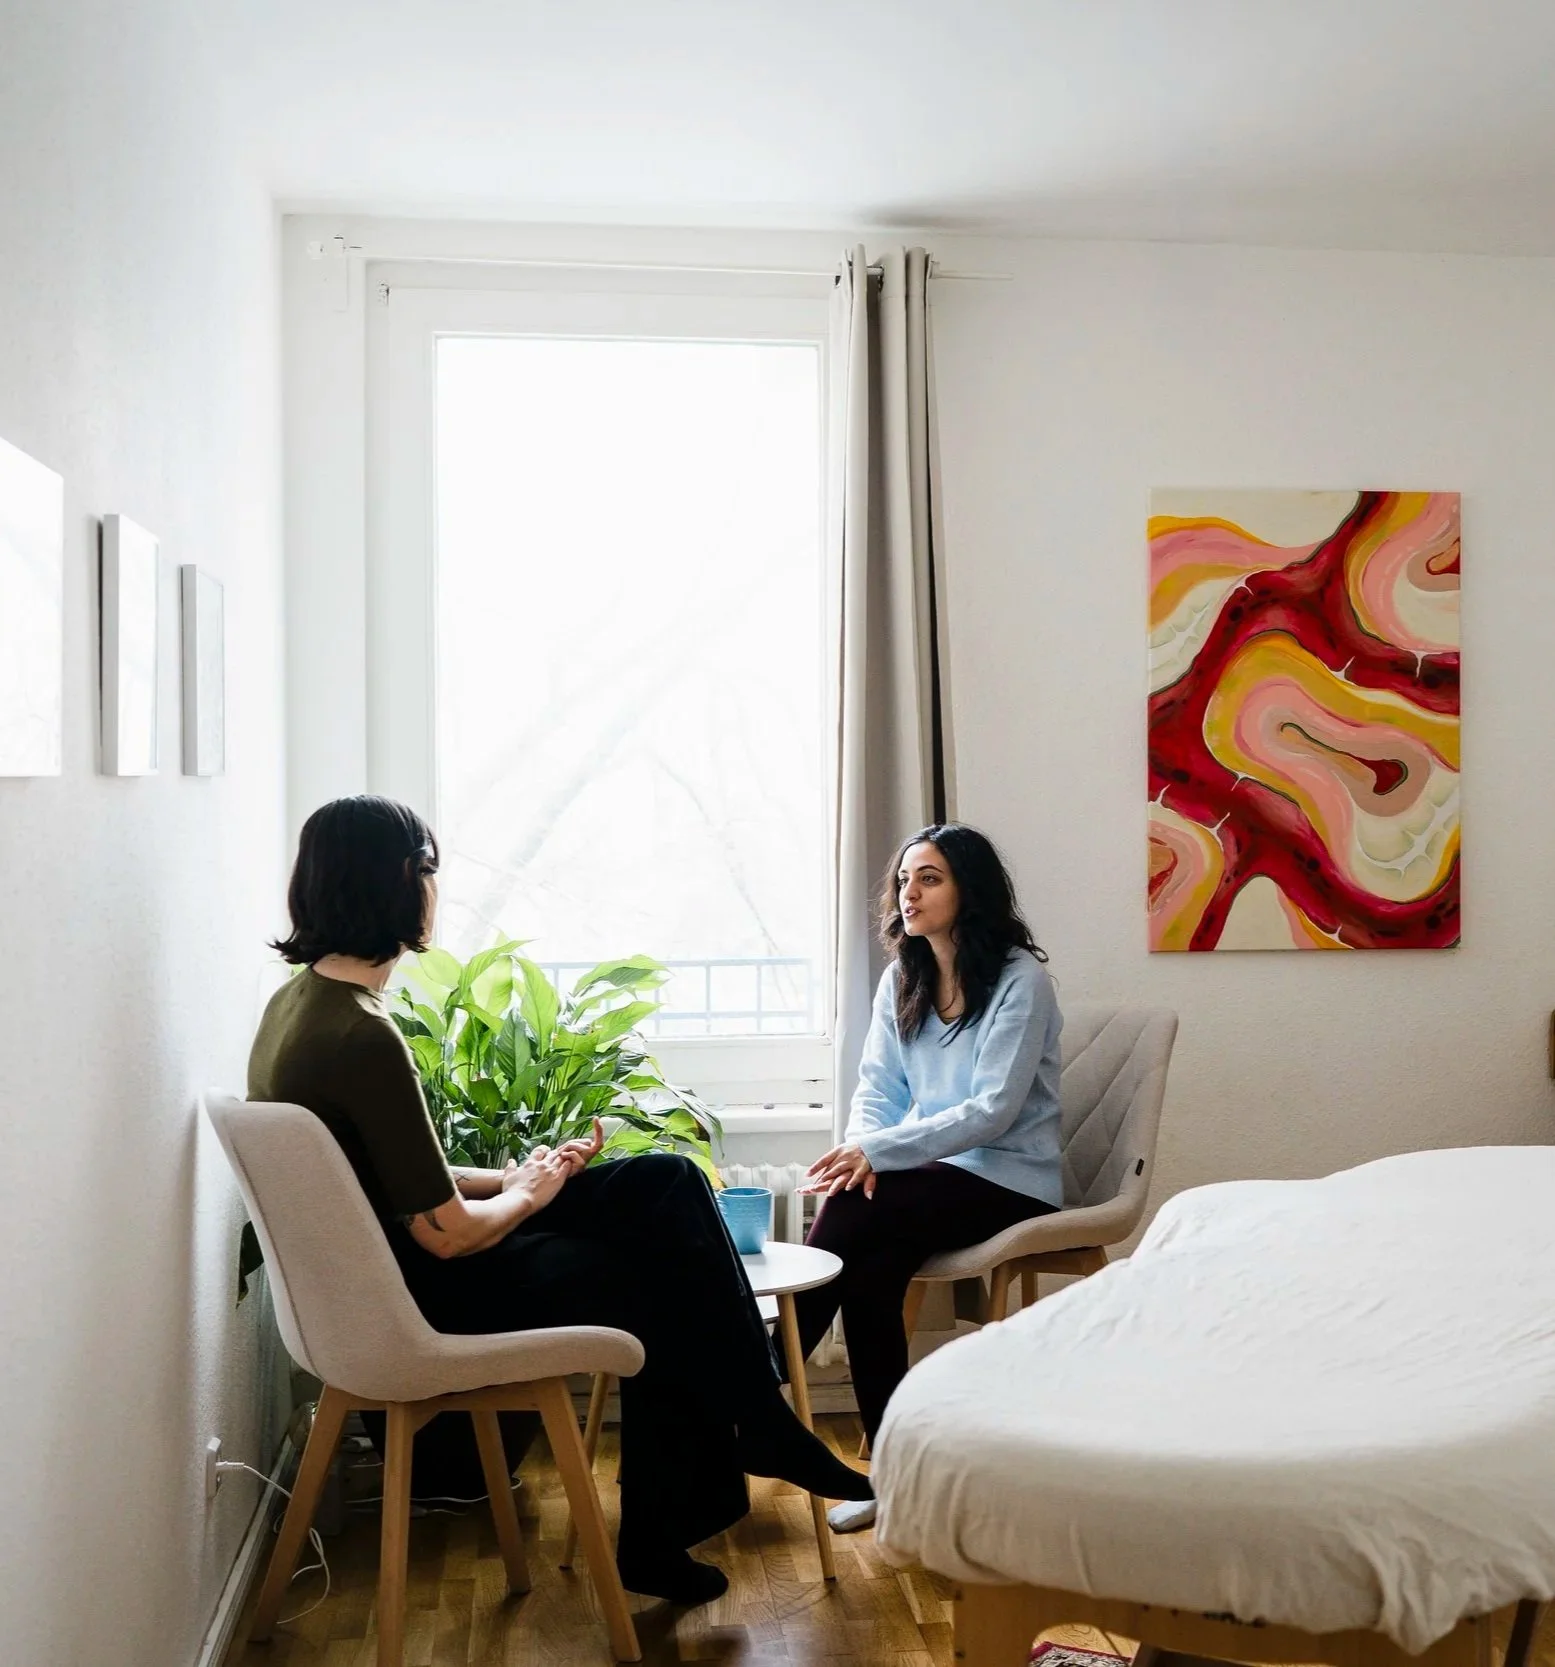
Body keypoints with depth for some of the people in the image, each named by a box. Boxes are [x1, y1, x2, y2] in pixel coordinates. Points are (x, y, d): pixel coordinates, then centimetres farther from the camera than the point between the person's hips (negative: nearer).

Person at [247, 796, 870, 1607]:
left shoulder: (300, 1001, 3)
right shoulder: (362, 1037, -27)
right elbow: (449, 1234, -23)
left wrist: (512, 1176, 5)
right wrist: (526, 1194, -3)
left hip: (389, 1256, 9)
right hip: (412, 1297, -9)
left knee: (666, 1183, 5)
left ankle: (758, 1425, 9)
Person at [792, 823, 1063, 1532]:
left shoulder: (1019, 979, -12)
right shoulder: (902, 979, 9)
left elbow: (993, 1111, -19)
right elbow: (877, 1089, 8)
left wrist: (879, 1151, -26)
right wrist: (860, 1152, -15)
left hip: (1009, 1179, -5)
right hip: (931, 1168, 5)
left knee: (851, 1214, -28)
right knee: (871, 1265, -27)